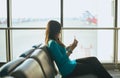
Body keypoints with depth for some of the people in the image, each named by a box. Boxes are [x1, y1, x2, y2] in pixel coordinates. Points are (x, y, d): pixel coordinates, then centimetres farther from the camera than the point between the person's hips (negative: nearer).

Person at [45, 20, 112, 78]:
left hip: (69, 63, 10)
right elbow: (61, 60, -24)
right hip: (68, 70, -10)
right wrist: (71, 49, -20)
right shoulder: (52, 43, -22)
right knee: (94, 67, -6)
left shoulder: (55, 41, 8)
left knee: (93, 59, 9)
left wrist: (70, 46, 4)